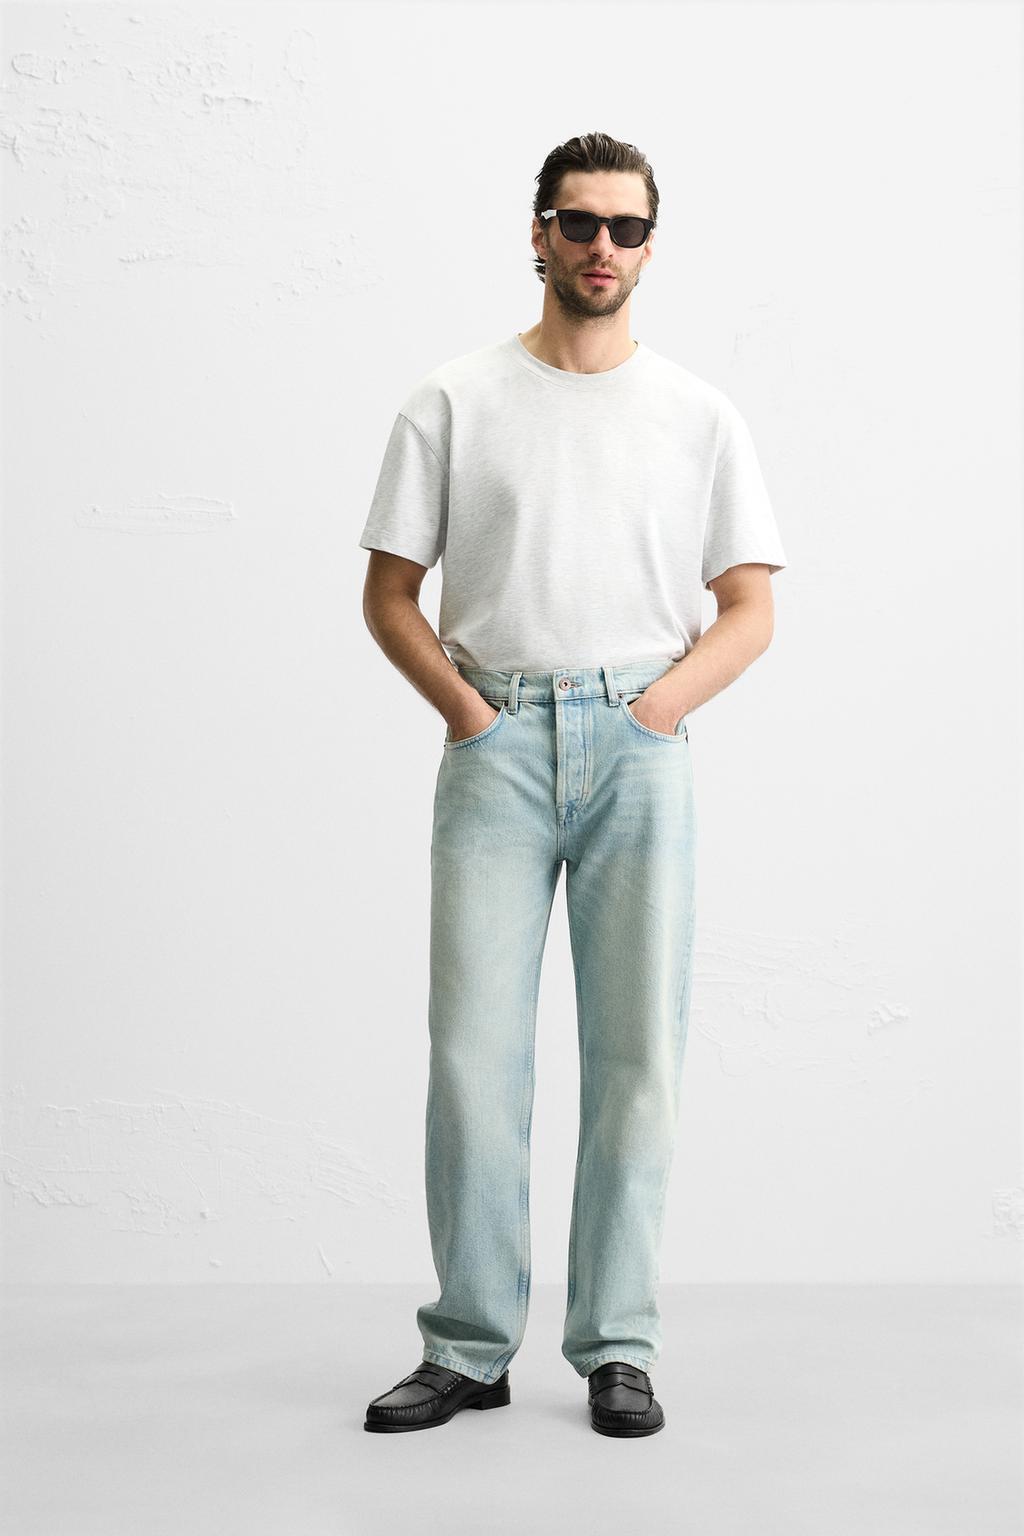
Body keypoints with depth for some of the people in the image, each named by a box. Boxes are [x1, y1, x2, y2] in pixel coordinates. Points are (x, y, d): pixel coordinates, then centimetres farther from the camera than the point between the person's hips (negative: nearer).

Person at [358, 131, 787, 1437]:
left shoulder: (699, 417, 11)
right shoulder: (453, 403, 8)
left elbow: (749, 608, 9)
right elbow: (390, 593, 8)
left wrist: (664, 698, -6)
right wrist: (464, 705, -6)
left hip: (641, 741, 1)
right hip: (495, 741, 0)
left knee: (636, 1053, 1)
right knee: (473, 1047, -2)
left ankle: (616, 1348, 13)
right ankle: (468, 1347, 11)